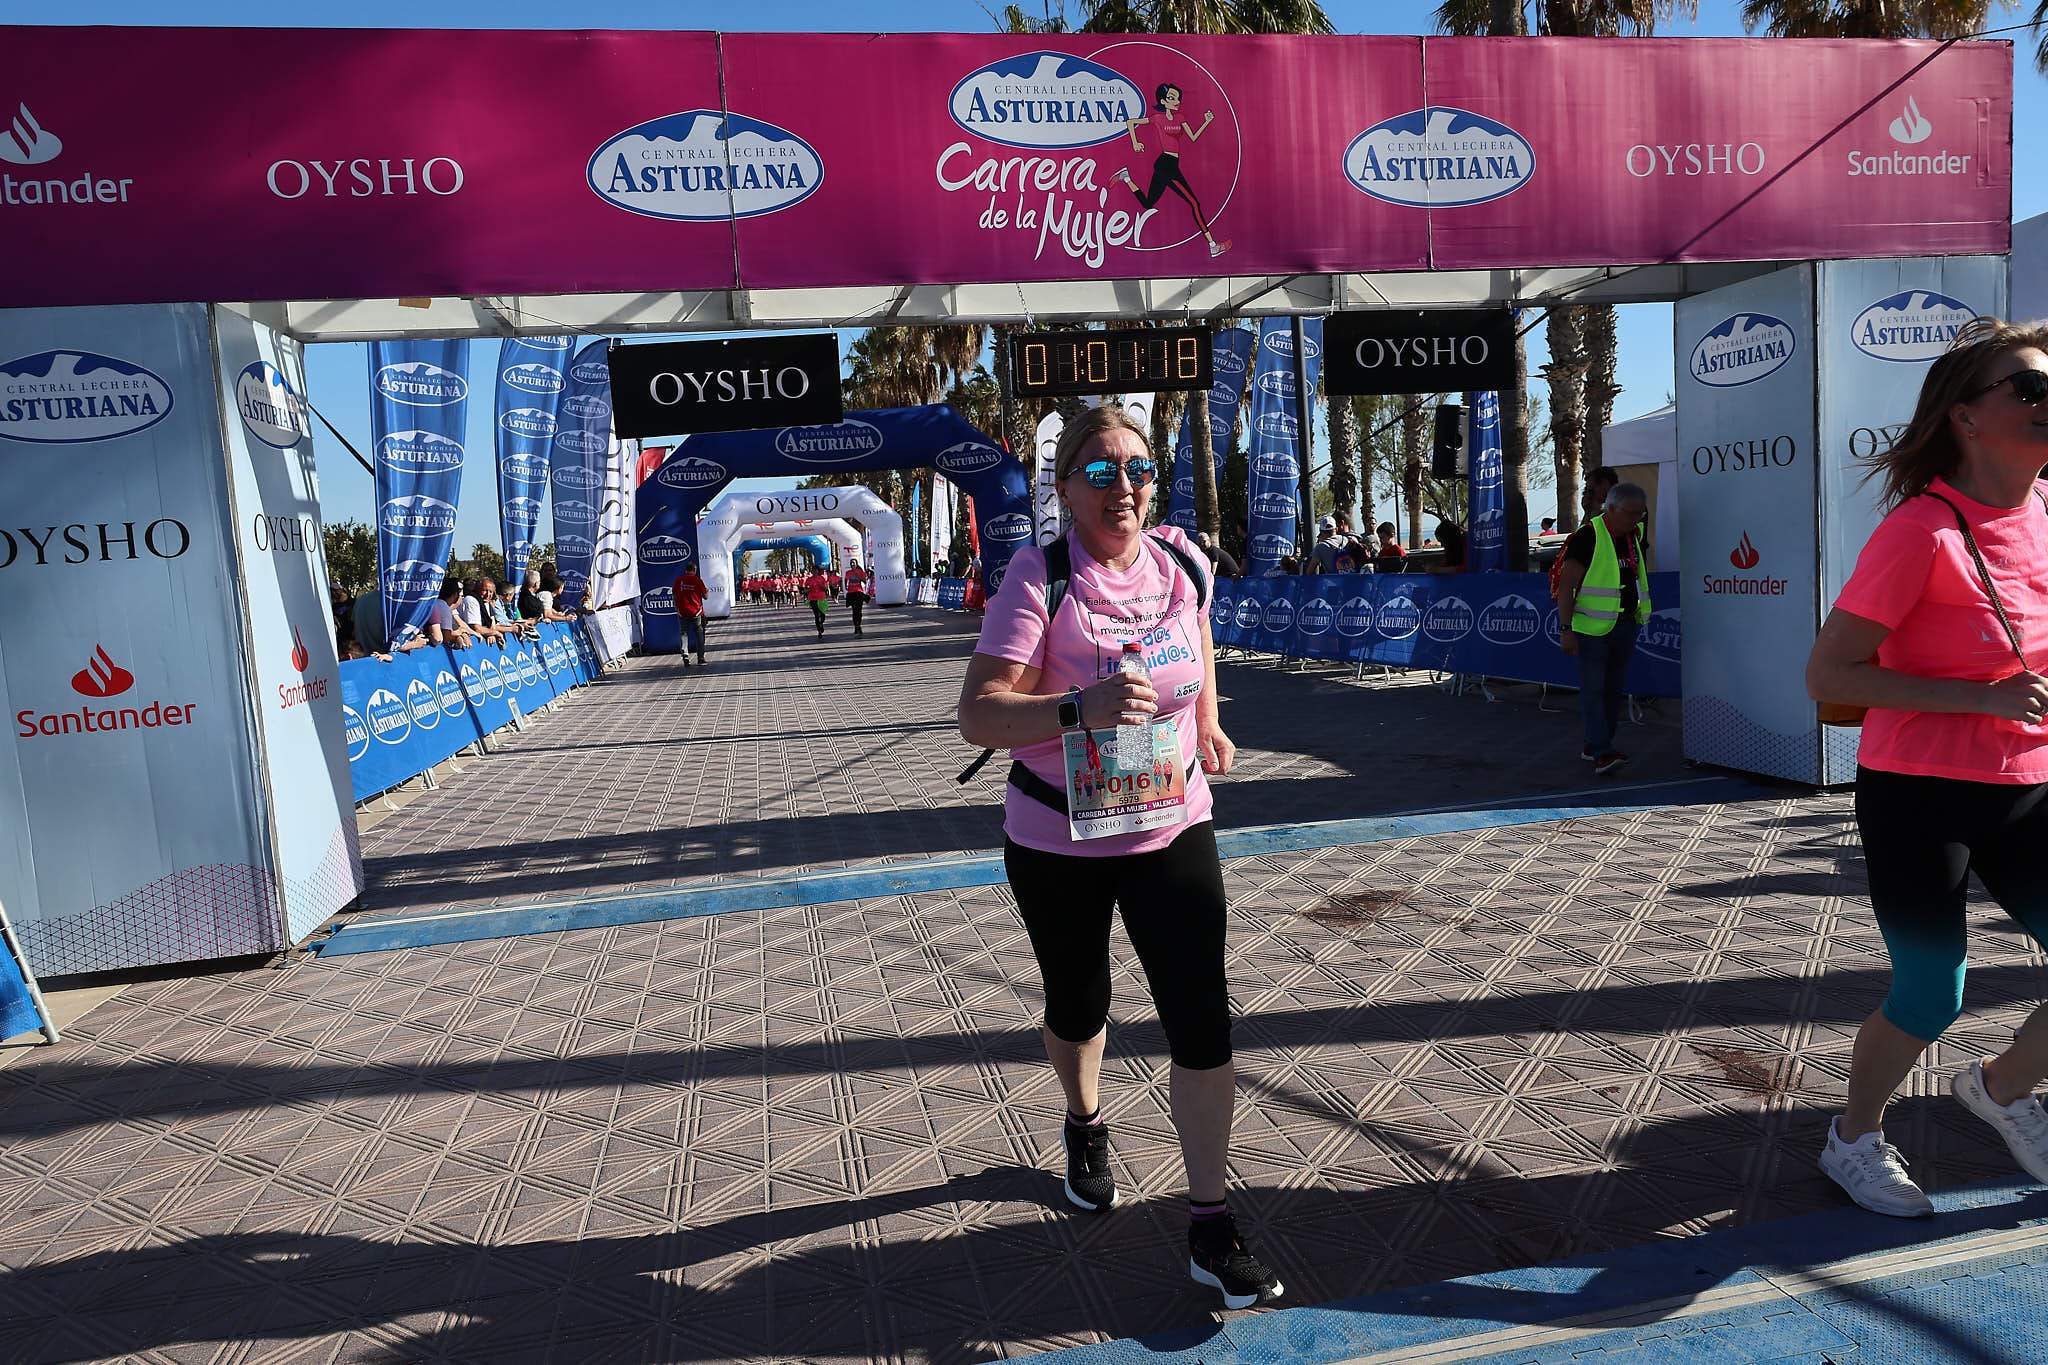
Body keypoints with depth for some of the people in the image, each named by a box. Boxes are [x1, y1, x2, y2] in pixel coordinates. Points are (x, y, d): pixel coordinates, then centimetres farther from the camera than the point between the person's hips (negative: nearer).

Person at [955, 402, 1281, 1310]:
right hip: (1057, 844, -2)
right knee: (1078, 1009, 18)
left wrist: (1205, 721, 16)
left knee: (1202, 1022, -4)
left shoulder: (1181, 562, -5)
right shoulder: (1038, 578, -19)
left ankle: (1210, 1229, 12)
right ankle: (1085, 1125, 52)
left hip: (1173, 831, 3)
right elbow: (979, 717, -27)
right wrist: (1081, 709, -41)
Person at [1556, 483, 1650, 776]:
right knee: (1593, 689, -9)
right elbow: (1566, 584, -13)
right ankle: (1602, 752, -13)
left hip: (1625, 626, 7)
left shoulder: (1636, 536, 11)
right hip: (1592, 627, -7)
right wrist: (1565, 629, -18)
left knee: (1613, 689, 10)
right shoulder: (1588, 537, -11)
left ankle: (1595, 746, 19)